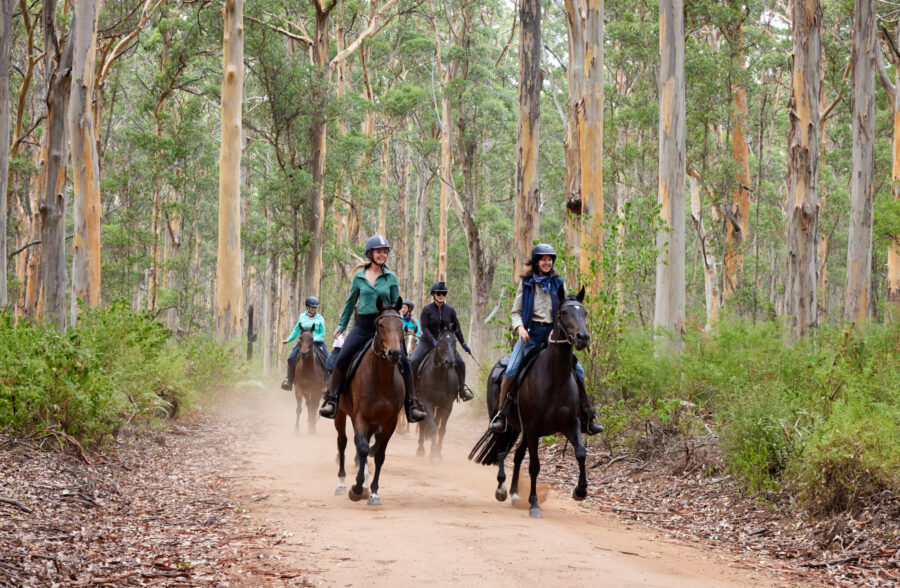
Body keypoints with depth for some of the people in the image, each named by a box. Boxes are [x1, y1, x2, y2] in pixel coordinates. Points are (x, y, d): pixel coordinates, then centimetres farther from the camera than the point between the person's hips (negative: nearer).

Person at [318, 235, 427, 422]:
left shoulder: (391, 278, 5)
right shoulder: (359, 277, 6)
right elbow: (350, 302, 16)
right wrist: (341, 325, 15)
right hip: (363, 325, 0)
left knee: (403, 362, -11)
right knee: (342, 358, -16)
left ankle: (411, 404, -2)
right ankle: (331, 400, -8)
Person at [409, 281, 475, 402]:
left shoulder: (450, 310, 1)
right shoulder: (427, 310, -9)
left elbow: (457, 328, 8)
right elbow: (424, 328, -15)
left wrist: (463, 344, 8)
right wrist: (434, 341, -27)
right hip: (427, 342, -2)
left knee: (460, 363, -9)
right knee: (414, 362, -21)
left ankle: (462, 389, 8)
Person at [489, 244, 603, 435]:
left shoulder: (558, 283, 8)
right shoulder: (526, 283, 6)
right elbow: (516, 312, 8)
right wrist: (520, 327, -12)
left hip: (553, 333, 2)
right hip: (531, 333, -1)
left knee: (577, 370, -7)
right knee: (511, 369, -21)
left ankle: (588, 417, 3)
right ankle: (500, 414, -14)